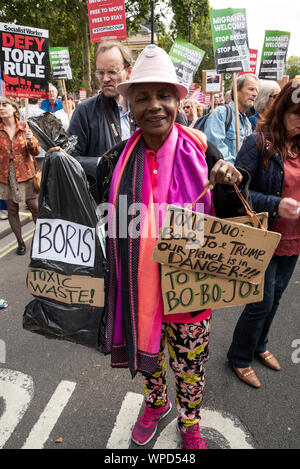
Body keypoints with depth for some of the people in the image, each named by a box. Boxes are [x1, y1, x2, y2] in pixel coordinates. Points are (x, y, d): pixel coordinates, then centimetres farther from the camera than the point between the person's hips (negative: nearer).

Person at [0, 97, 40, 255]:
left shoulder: (24, 128, 2)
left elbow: (36, 152, 0)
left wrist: (30, 140, -18)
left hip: (25, 175, -1)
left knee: (35, 208, -1)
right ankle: (20, 242, 21)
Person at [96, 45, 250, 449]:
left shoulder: (200, 153, -10)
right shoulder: (115, 161, -7)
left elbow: (228, 222, -4)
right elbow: (105, 228, 4)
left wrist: (231, 185, -21)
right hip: (138, 292, 2)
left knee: (190, 365, 20)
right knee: (146, 353, 26)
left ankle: (190, 423, 52)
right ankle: (156, 404, 59)